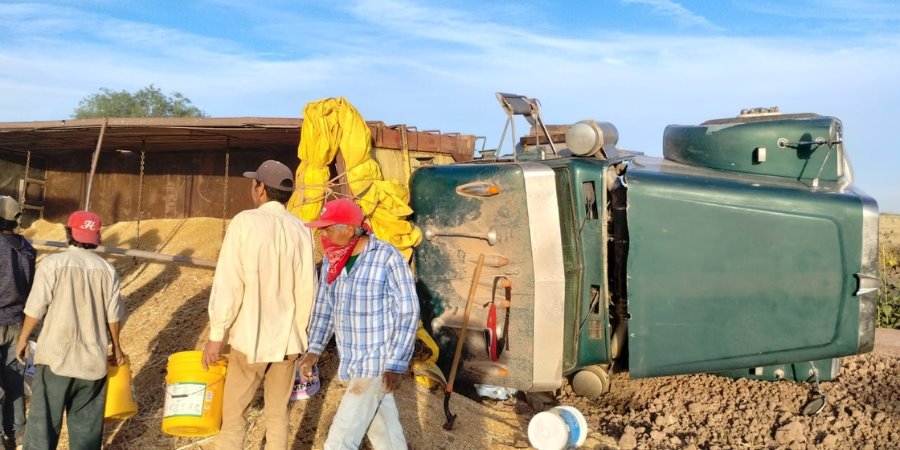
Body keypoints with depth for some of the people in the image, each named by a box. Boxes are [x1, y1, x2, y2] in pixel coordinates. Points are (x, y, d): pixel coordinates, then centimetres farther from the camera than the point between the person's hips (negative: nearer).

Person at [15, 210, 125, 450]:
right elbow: (113, 315, 3)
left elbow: (35, 309, -7)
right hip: (93, 358, 3)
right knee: (87, 422, 13)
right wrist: (116, 346, 18)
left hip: (56, 355, -3)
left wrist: (23, 339, 9)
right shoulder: (107, 269, 1)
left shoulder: (53, 263, -8)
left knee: (44, 418, 6)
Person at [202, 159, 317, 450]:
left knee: (232, 414, 9)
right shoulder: (301, 229, -2)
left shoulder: (245, 222, -13)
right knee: (278, 413, 14)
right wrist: (297, 332, 13)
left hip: (250, 338, -3)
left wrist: (216, 336, -7)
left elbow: (228, 284, -15)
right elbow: (307, 290, 0)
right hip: (287, 338, 4)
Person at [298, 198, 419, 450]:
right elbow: (324, 307, 13)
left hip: (378, 363, -7)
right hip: (351, 362, 7)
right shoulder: (331, 259, 3)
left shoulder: (388, 259, -17)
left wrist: (397, 364, -18)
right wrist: (314, 350, 4)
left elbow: (408, 313, -15)